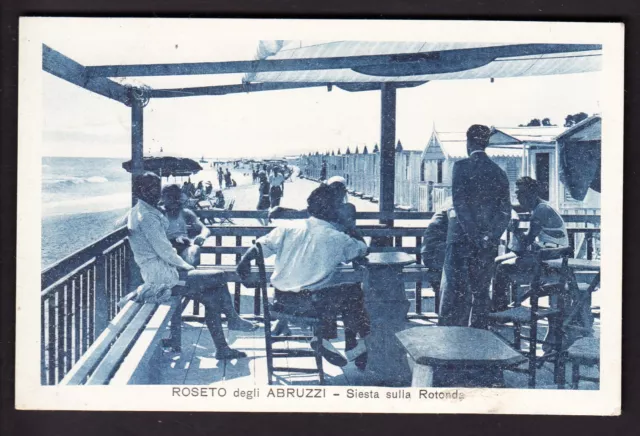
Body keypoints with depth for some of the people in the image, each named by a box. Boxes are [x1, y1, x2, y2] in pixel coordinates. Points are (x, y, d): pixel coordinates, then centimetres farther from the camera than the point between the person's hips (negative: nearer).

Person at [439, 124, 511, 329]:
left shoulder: (461, 166, -5)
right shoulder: (499, 172, 8)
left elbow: (460, 203, -14)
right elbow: (505, 211, 3)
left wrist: (474, 236, -12)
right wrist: (491, 236, -2)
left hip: (461, 237, -4)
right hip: (487, 243, 4)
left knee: (453, 290, -2)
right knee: (481, 291, 9)